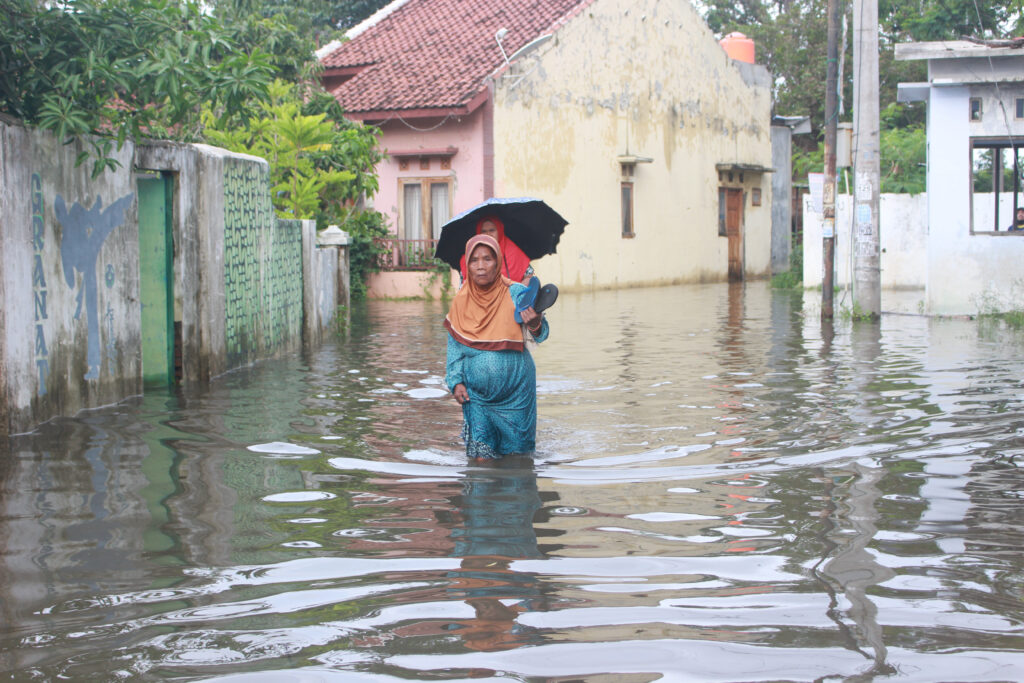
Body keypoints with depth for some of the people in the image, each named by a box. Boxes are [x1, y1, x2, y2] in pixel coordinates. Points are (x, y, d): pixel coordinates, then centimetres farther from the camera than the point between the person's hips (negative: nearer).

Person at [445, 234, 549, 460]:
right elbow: (454, 347, 8)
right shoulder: (461, 301, -1)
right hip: (476, 395, 1)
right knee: (481, 458, -3)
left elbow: (540, 336, -16)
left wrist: (535, 324, -38)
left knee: (516, 453, 8)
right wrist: (456, 382, -2)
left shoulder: (515, 294, -9)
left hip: (515, 393, -1)